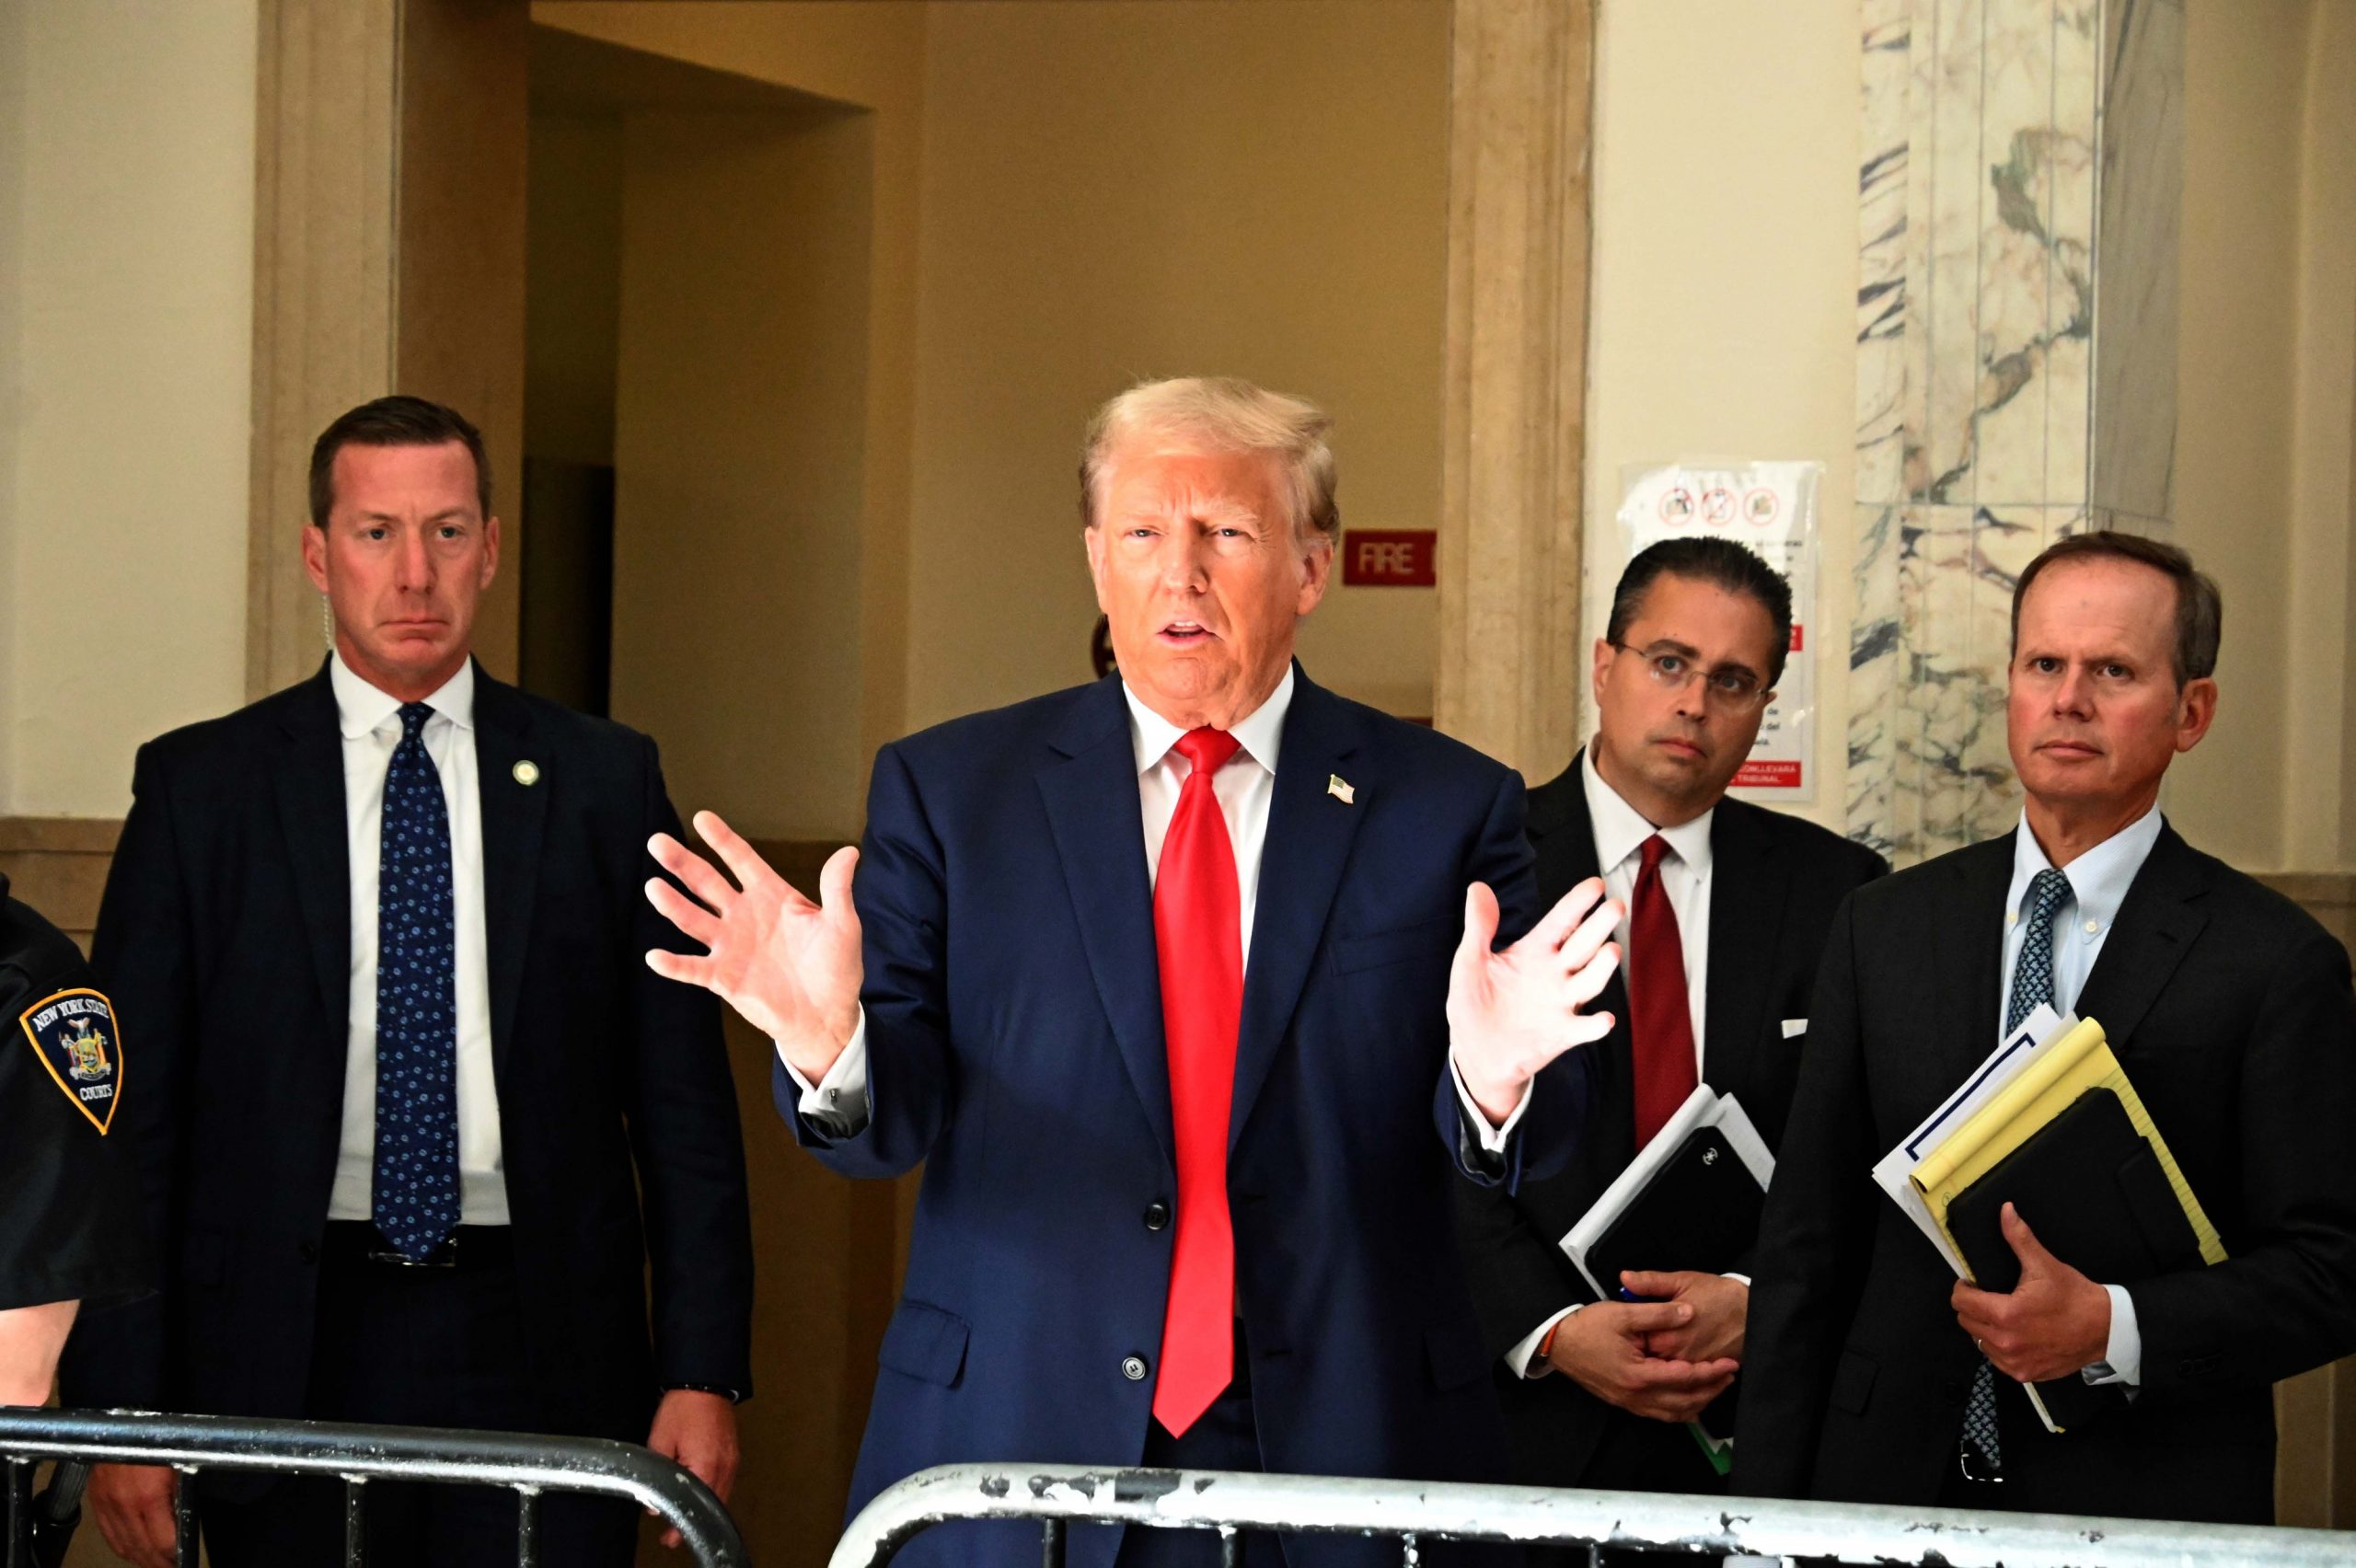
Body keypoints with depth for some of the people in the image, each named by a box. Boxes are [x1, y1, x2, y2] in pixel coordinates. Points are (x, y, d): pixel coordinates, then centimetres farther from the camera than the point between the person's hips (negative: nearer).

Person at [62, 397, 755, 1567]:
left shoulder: (603, 782, 8)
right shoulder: (199, 786, 5)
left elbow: (682, 1102, 7)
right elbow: (132, 1112, 3)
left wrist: (702, 1373, -1)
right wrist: (120, 1407, -4)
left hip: (540, 1346, 0)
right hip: (290, 1346, 0)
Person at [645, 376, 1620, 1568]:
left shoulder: (1444, 807, 3)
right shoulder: (949, 789, 4)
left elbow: (1516, 1156, -2)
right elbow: (896, 1121, -3)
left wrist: (1495, 1078, -25)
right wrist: (828, 1042, -24)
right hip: (1010, 1449, 0)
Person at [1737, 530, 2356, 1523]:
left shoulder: (2275, 964, -5)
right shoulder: (1885, 930, 7)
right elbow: (1806, 1246, 6)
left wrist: (2111, 1327, -20)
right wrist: (1769, 1516, 1)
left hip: (2149, 1511, -3)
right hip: (1895, 1483, 3)